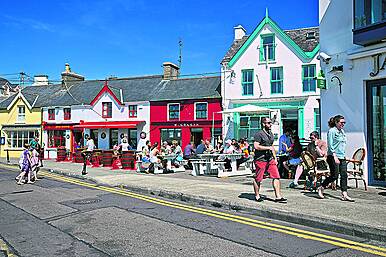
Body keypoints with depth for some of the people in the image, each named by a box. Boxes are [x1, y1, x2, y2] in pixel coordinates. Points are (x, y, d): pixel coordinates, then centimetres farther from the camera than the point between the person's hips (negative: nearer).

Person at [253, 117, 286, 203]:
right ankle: (257, 196, 19)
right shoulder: (259, 134, -9)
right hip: (260, 159, -7)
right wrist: (268, 148, -15)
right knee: (258, 179, 3)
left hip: (270, 159, 7)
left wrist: (275, 158, 18)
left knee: (276, 176, -1)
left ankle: (278, 196, 4)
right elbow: (256, 146, -19)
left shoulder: (271, 134, 17)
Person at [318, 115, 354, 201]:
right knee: (334, 176, -5)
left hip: (342, 157, 8)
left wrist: (344, 155, 18)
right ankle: (321, 188, 14)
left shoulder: (342, 131, 15)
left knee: (344, 175, 2)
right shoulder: (331, 131, -10)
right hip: (333, 156, -8)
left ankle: (344, 195, 5)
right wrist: (335, 157, -20)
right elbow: (330, 145, -15)